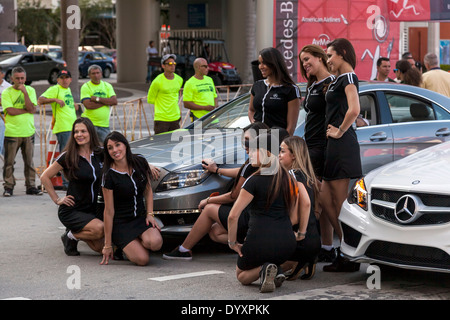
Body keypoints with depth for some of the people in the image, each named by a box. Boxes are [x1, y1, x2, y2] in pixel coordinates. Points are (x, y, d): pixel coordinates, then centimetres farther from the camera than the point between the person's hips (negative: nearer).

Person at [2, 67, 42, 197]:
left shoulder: (30, 90, 8)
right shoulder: (6, 92, 0)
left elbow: (32, 109, -5)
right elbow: (10, 111, -12)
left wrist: (24, 92, -11)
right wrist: (27, 110, -7)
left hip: (28, 132, 2)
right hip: (11, 132, -2)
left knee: (29, 161, 6)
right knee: (9, 162, -1)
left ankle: (31, 186, 14)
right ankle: (8, 187, 9)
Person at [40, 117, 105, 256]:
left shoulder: (99, 154, 1)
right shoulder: (68, 157, -9)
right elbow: (45, 177, -1)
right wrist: (57, 199, -4)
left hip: (93, 208, 5)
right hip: (71, 211, -5)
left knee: (102, 248, -7)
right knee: (99, 229, -30)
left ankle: (75, 233, 19)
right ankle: (71, 236, -1)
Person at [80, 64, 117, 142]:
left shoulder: (107, 86, 11)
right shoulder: (85, 87, -2)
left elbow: (114, 101, -3)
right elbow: (88, 105, -16)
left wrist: (97, 99, -12)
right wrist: (106, 101, -8)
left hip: (104, 124, 4)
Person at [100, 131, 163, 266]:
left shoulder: (140, 163, -1)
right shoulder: (109, 175, -13)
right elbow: (109, 211, -11)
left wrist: (150, 214, -3)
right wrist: (108, 245, -9)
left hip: (141, 217, 4)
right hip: (121, 223, -4)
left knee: (155, 243, -30)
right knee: (142, 259, -23)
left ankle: (139, 242, 5)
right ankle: (124, 246, 9)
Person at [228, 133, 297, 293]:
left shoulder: (254, 181, -8)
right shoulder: (289, 179, 10)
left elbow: (233, 216, -12)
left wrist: (232, 242, 1)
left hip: (260, 243, -5)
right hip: (288, 245, 5)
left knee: (241, 275, 24)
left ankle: (263, 270, -9)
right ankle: (275, 270, 10)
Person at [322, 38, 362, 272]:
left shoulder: (348, 77, -10)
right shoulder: (338, 79, 19)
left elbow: (354, 109, -26)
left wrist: (339, 131, -16)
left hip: (343, 145, -10)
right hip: (333, 147, 10)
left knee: (341, 204, -6)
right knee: (325, 201, 10)